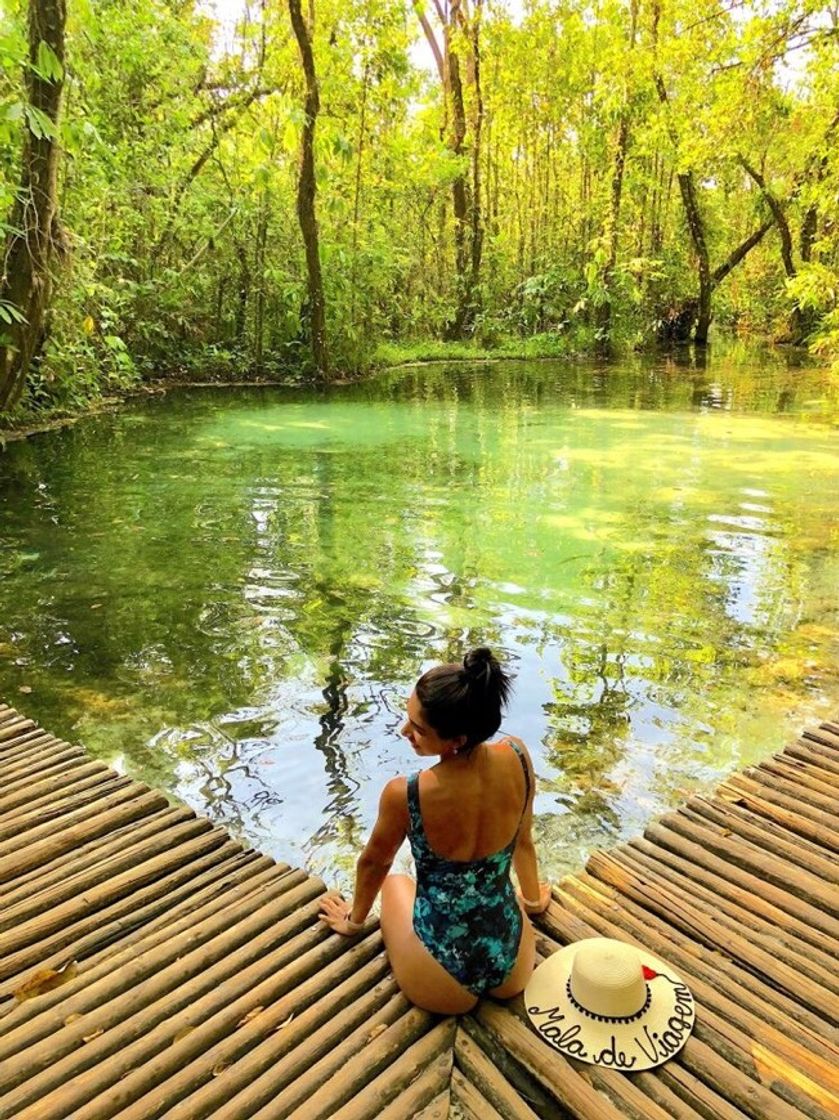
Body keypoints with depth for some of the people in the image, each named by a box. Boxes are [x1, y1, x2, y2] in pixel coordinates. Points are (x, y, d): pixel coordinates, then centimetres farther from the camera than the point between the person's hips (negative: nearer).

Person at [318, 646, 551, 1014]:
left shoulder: (403, 795, -29)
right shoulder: (517, 757, -18)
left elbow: (373, 864, -5)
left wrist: (354, 919, 17)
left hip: (442, 991, -4)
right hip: (513, 974, 4)